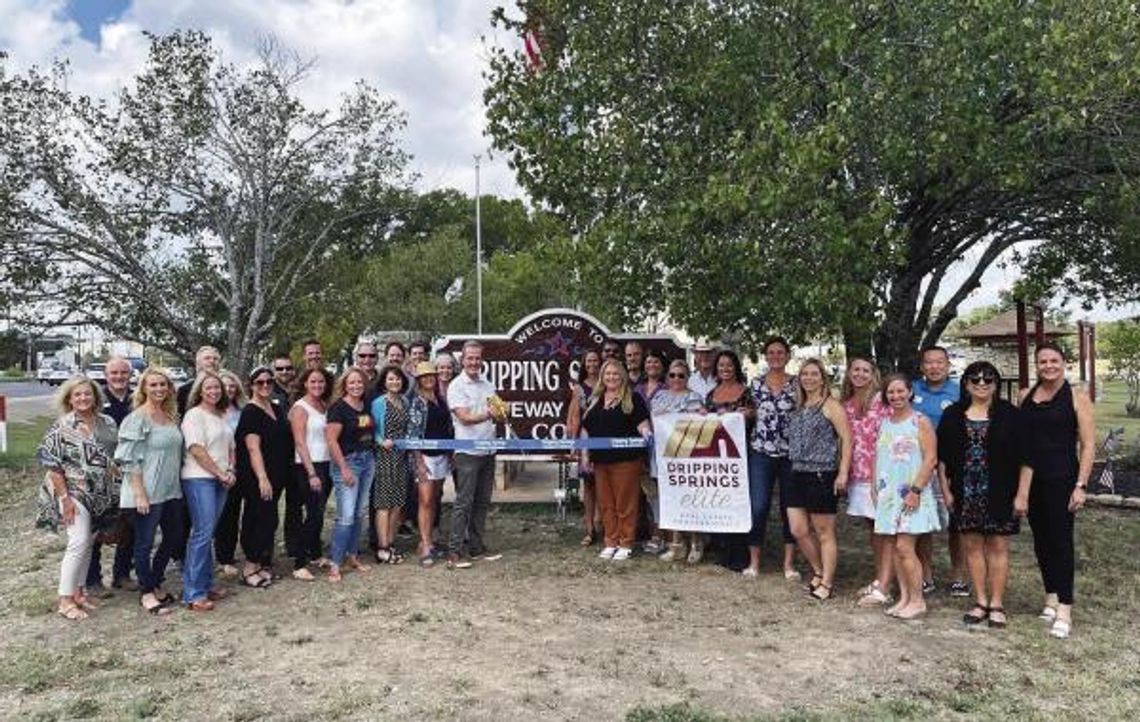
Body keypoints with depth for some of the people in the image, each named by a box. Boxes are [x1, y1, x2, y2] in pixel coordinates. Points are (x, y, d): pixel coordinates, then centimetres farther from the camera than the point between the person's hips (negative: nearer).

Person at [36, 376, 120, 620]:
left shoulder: (107, 423, 6)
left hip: (101, 495, 5)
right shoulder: (61, 426, -8)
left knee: (88, 543, 11)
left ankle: (78, 591, 23)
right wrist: (64, 497, -15)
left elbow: (115, 458, 12)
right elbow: (51, 464, -10)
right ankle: (65, 600, 0)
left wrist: (115, 492, 7)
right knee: (79, 543, -10)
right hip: (74, 493, -5)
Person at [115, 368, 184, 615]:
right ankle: (146, 592, 18)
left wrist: (177, 482, 13)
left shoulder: (171, 416, 9)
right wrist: (139, 493, -18)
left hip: (171, 490, 8)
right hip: (147, 492, -8)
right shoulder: (138, 418, -11)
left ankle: (156, 583, 32)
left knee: (174, 537, 15)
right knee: (144, 543, 4)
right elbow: (130, 460, -15)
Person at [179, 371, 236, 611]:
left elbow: (231, 449, 20)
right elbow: (196, 449, -13)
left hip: (221, 481, 7)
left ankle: (206, 585, 17)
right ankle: (193, 594, -7)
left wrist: (230, 471, 3)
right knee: (203, 532, -11)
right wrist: (220, 474, -11)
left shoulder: (221, 416, 18)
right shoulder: (194, 415, -5)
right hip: (199, 479, -7)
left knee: (207, 533, 11)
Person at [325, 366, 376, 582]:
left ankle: (351, 556, 25)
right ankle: (335, 564, -2)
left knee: (360, 513, 13)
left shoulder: (367, 406, 9)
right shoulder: (338, 408, -12)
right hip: (347, 461, -7)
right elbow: (331, 441, -15)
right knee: (346, 516, -10)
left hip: (368, 461, 7)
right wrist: (344, 469, -18)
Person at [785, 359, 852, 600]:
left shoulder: (830, 405, -7)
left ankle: (826, 583, 14)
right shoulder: (799, 407, 14)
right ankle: (819, 571, 27)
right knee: (798, 531, 7)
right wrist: (795, 466, 12)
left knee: (824, 532, 3)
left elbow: (846, 438, -12)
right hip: (799, 474, 7)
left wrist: (843, 473, -18)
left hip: (822, 475, -7)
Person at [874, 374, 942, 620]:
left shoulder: (920, 422, -5)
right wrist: (876, 488, 11)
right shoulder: (884, 423, 13)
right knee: (896, 548, 8)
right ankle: (904, 598, 17)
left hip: (911, 495, -6)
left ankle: (917, 601, 3)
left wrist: (916, 490, -16)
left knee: (904, 547, -9)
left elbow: (931, 459, -11)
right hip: (888, 493, 6)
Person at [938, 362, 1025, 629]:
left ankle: (997, 604, 14)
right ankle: (980, 601, 19)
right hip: (965, 494, 3)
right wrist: (946, 491, 3)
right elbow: (942, 457, 7)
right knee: (972, 546, 8)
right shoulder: (953, 415, 6)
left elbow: (1020, 456, -2)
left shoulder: (1008, 414, -1)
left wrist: (1019, 493, -7)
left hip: (998, 493, -2)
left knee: (997, 546, 4)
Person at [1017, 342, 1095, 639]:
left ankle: (1064, 609, -2)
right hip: (1030, 478, 4)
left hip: (1062, 478, -4)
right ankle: (1051, 596, 23)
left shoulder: (1077, 397, -2)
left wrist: (1081, 485, -12)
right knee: (1041, 539, 11)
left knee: (1061, 539, -5)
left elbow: (1088, 445, -5)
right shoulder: (1025, 397, 9)